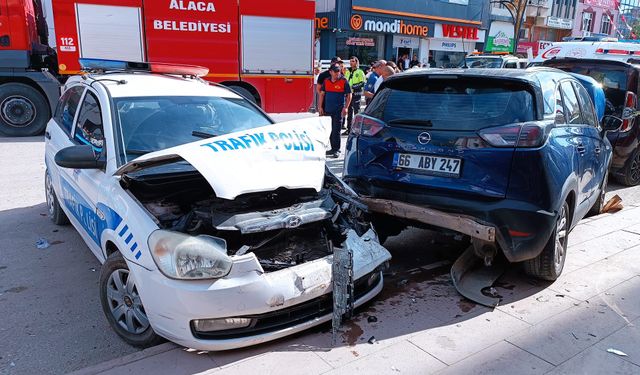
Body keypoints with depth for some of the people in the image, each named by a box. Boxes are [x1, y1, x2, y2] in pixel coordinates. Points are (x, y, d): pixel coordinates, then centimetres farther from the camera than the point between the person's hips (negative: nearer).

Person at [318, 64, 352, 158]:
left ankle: (336, 150, 0)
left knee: (336, 130, -7)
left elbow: (349, 95, -3)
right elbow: (322, 94, 13)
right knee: (330, 130, 11)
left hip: (339, 110, -5)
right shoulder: (326, 81, 7)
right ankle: (333, 148, 21)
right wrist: (320, 107, 7)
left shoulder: (344, 81, -4)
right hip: (328, 109, 5)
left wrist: (345, 108, -12)